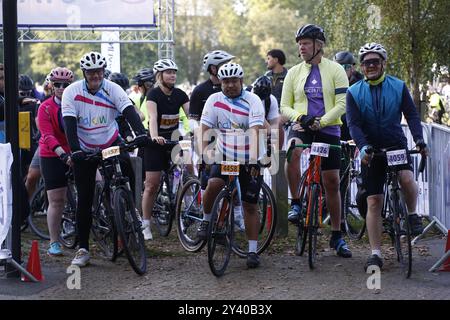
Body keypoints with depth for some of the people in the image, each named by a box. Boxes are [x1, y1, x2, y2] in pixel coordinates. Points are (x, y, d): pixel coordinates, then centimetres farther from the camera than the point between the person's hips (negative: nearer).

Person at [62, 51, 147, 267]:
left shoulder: (112, 89, -12)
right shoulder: (72, 92, -15)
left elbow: (129, 111, -25)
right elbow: (70, 124, -22)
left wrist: (140, 133, -41)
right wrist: (75, 150, -35)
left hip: (111, 142, 1)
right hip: (85, 149, -1)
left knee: (127, 171, -26)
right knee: (84, 199, -3)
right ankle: (83, 249, 2)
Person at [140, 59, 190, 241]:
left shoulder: (180, 95, 1)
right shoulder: (154, 94, -13)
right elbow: (152, 117, -28)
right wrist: (154, 137, -46)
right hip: (156, 142, -4)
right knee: (152, 185, -4)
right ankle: (146, 224, 6)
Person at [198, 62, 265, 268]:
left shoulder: (252, 101, -11)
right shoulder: (214, 100, -3)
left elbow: (255, 131, -21)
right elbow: (204, 128, -5)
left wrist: (253, 160, -32)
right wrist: (203, 153, -19)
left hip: (248, 160, -1)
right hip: (224, 156, 1)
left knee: (250, 205, -1)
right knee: (214, 183, -28)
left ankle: (252, 251, 6)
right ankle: (206, 220, -3)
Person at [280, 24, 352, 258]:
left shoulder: (335, 70, 1)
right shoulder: (294, 72, 8)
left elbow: (342, 105, -6)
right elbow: (284, 107, 7)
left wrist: (321, 121, -19)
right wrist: (299, 117, -14)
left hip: (328, 130, -1)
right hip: (302, 128, 1)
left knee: (332, 182, 2)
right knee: (293, 151, -35)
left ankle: (337, 236, 14)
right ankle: (296, 203, -21)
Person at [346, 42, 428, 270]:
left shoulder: (398, 87, 0)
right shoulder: (354, 93, -2)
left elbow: (411, 115, -3)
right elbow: (353, 124, -9)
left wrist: (419, 140, -19)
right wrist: (363, 146, -26)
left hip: (397, 145, -1)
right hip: (371, 150, 1)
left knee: (407, 178, -31)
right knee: (373, 202, -3)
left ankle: (413, 214, -2)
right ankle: (375, 254, 1)